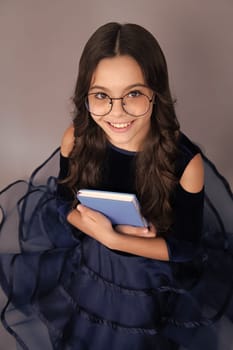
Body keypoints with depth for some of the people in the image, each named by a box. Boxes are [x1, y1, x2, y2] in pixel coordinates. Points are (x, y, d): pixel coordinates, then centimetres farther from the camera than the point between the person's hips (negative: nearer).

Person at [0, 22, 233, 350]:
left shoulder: (186, 160, -31)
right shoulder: (76, 138, -23)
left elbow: (187, 246, -20)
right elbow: (65, 202, -8)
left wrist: (112, 238, -31)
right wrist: (114, 228, -28)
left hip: (153, 273, -1)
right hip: (85, 258, 2)